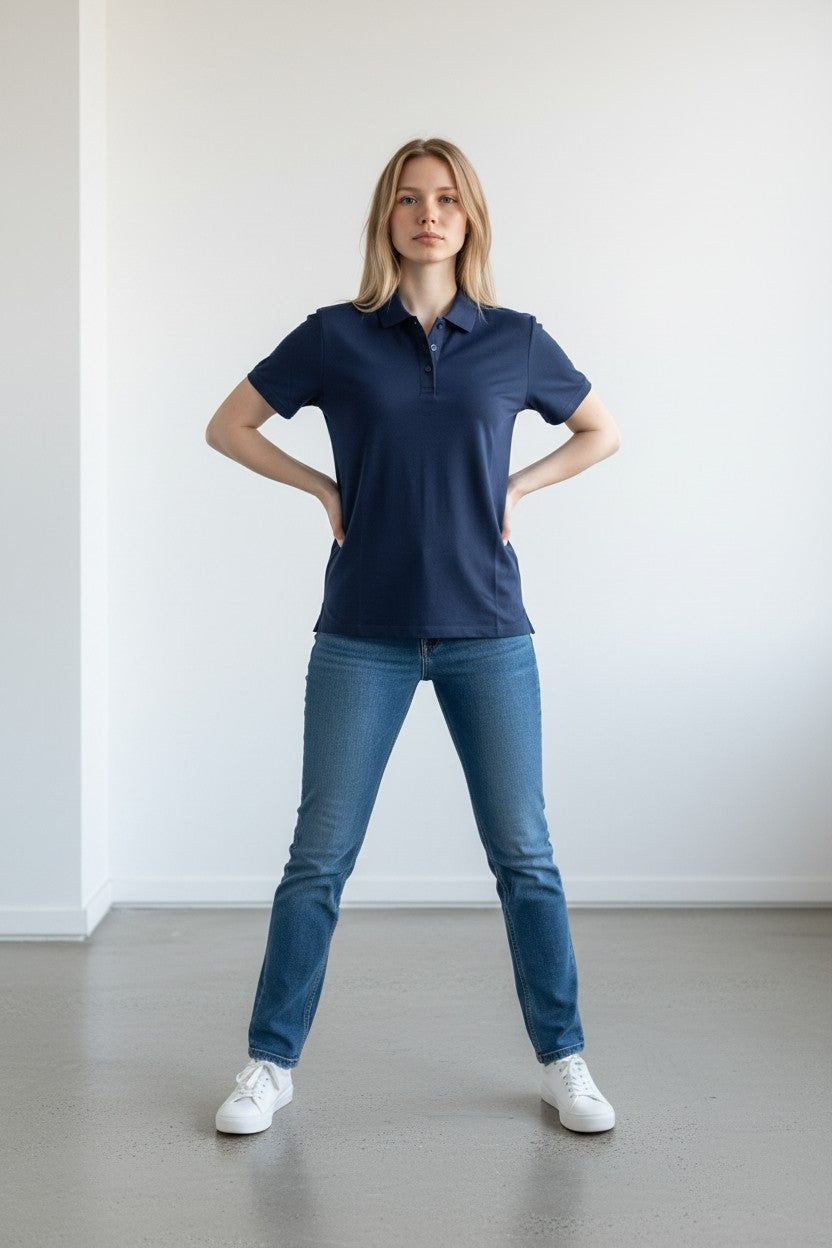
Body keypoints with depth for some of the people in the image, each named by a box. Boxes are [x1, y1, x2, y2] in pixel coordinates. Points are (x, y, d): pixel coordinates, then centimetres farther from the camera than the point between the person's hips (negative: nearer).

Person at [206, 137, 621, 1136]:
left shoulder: (515, 340, 4)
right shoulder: (336, 337, 1)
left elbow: (603, 432, 17)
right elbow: (227, 427, 10)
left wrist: (517, 489, 4)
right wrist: (326, 490, 1)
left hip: (487, 632, 1)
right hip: (363, 634, -1)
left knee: (523, 853, 6)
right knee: (320, 855, 4)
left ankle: (563, 1061, 22)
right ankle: (269, 1063, 19)